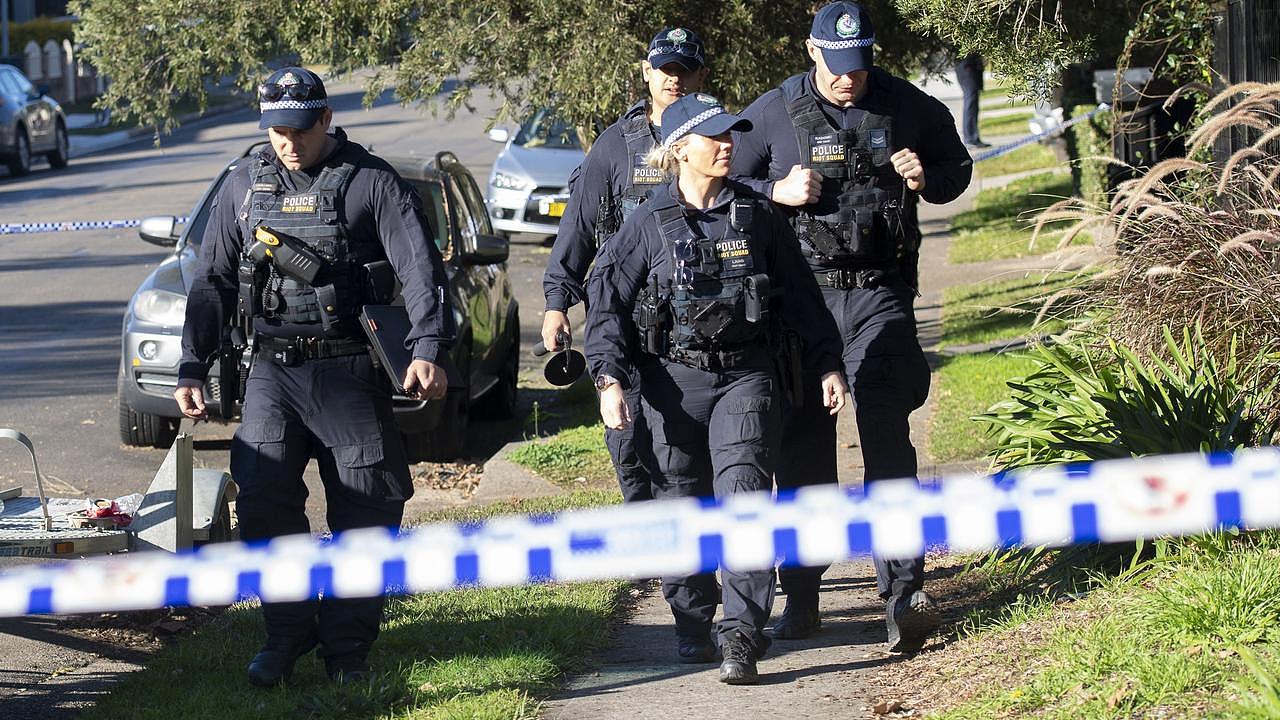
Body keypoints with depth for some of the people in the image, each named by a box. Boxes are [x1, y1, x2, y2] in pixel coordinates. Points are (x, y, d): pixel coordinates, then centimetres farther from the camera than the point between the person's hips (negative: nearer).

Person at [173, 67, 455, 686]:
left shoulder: (371, 183, 0)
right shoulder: (244, 187, 12)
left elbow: (420, 269, -8)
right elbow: (212, 282, 16)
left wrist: (428, 348, -23)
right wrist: (192, 367, 8)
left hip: (350, 372, -2)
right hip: (271, 371, 2)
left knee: (368, 507, -2)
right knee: (263, 500, -10)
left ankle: (347, 644, 11)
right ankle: (286, 634, 6)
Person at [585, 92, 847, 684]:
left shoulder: (757, 216, 6)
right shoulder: (648, 225, -1)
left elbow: (799, 295, 13)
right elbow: (605, 301, -1)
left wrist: (828, 364, 12)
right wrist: (609, 380, -11)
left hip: (744, 375, 0)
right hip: (674, 380, 0)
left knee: (744, 496, -13)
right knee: (682, 504, 6)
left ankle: (743, 634, -16)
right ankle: (692, 624, 23)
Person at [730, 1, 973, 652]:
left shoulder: (908, 107, 3)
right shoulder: (773, 113, 0)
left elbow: (958, 166, 18)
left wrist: (928, 179, -5)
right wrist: (777, 192, -11)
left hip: (881, 295, -1)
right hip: (801, 296, 1)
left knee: (886, 434, -12)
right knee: (802, 444, 4)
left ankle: (903, 592, -16)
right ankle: (800, 597, 14)